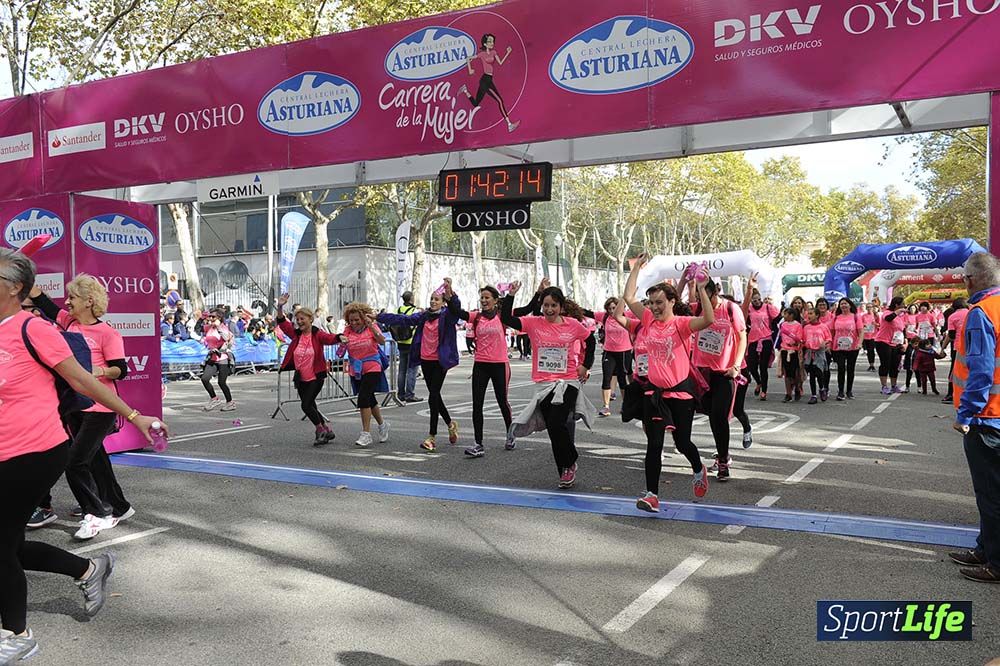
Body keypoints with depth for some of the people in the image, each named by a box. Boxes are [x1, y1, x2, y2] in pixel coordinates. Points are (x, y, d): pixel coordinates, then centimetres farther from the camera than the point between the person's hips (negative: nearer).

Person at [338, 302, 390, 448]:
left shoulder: (372, 327, -7)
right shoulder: (348, 331, 0)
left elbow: (382, 341, -24)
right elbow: (341, 351, -6)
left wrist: (371, 326, -35)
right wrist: (342, 342, -28)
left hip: (372, 369, -5)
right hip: (356, 371, 5)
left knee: (363, 398, -18)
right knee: (369, 399, 16)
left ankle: (366, 434, -12)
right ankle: (382, 424, 39)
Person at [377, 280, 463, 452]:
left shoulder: (447, 315, -5)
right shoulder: (423, 316, 10)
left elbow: (456, 308, -27)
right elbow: (402, 319, 13)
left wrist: (450, 293, -48)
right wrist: (378, 317, 11)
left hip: (440, 362, -6)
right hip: (425, 360, 6)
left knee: (433, 397, -7)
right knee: (435, 395, 14)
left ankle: (432, 436, 0)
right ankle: (450, 424, 35)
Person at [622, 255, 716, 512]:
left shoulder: (682, 323, -10)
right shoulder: (649, 320, 2)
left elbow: (709, 320, -28)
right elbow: (628, 297, 1)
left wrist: (701, 289, -29)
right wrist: (637, 266, 3)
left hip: (680, 391, -3)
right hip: (653, 391, 3)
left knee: (682, 443, 8)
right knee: (654, 444, -1)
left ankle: (699, 469, 41)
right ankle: (652, 495, 0)